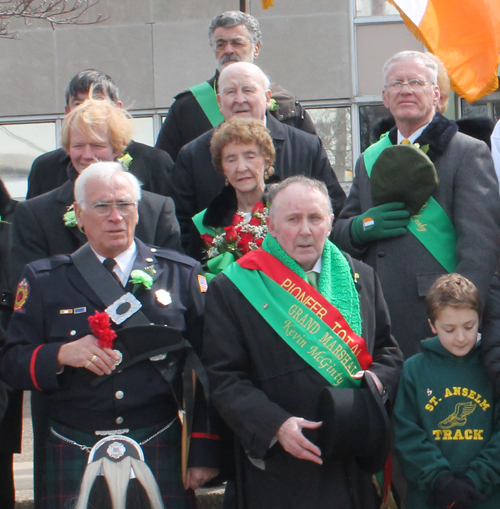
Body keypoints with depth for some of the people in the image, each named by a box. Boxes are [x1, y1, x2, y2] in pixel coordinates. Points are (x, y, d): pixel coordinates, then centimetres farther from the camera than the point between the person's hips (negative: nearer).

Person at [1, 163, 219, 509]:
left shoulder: (182, 274, 5)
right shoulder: (44, 281, 6)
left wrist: (204, 453, 0)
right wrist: (61, 355, -17)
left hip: (160, 453, 0)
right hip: (74, 454, 0)